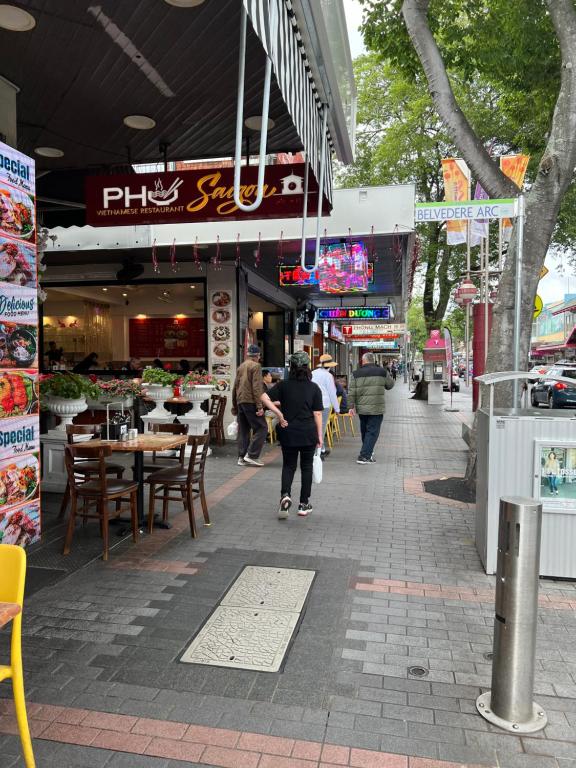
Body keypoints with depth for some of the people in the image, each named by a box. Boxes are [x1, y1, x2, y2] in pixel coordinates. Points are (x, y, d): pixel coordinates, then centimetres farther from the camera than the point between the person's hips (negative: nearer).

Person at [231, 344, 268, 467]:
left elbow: (235, 387, 20)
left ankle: (241, 457, 12)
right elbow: (256, 387, -14)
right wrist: (259, 406, -16)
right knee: (261, 428, -4)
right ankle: (252, 455, -10)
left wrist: (234, 406, 25)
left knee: (243, 429, 12)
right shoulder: (255, 366, -5)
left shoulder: (240, 367, 18)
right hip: (250, 402, -8)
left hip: (240, 401, 8)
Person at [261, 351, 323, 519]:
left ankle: (285, 495, -9)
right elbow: (317, 414, -5)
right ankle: (304, 504, 16)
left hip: (288, 432, 1)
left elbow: (264, 397, -12)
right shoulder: (314, 388, -3)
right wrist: (320, 435, 1)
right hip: (308, 433, -1)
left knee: (288, 465, 14)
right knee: (306, 467, 12)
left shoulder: (284, 385, -1)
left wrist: (278, 413, -10)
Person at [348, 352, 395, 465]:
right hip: (377, 408, -3)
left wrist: (351, 406, 2)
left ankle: (368, 452, 36)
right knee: (372, 432, 0)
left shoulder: (356, 374, 1)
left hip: (361, 408, 3)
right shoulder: (382, 372, -3)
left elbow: (351, 392, -2)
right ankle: (364, 456, -6)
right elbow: (390, 385, 11)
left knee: (364, 430, 20)